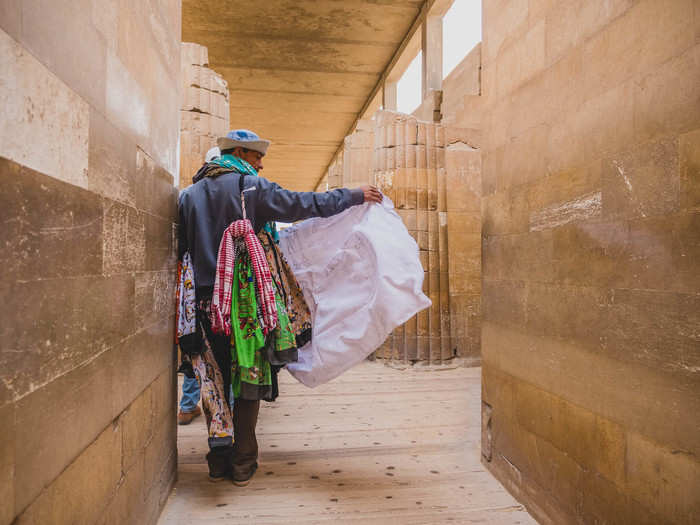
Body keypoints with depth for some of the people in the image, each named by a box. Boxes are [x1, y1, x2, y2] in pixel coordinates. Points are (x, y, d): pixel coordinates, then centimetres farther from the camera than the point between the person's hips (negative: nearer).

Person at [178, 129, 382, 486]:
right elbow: (303, 205, -5)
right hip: (247, 299, -5)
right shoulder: (250, 187, -3)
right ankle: (242, 465, 15)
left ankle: (218, 462, 21)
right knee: (250, 379, 6)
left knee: (215, 380, 13)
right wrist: (354, 196, 2)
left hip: (206, 300, 5)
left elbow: (178, 247, 14)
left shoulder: (189, 194, 13)